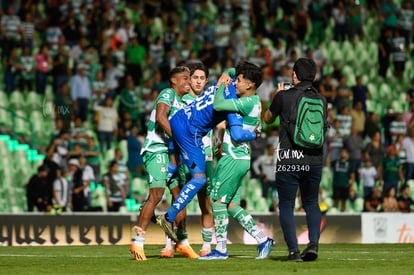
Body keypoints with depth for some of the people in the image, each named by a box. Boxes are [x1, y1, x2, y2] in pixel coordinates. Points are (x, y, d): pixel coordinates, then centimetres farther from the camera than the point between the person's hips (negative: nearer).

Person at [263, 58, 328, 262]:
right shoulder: (321, 100, 5)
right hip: (314, 160, 3)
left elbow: (268, 118, 13)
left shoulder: (284, 96, -4)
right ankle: (313, 243, 0)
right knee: (311, 203, 19)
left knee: (286, 205, 5)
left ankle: (293, 251, -5)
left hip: (288, 160, -3)